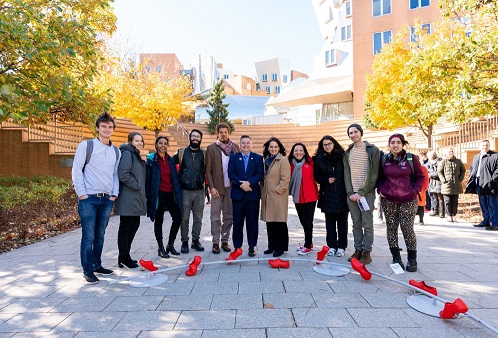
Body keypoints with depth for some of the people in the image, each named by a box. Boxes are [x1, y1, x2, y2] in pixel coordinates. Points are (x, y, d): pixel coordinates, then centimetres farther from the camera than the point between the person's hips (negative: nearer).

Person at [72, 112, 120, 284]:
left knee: (100, 236, 13)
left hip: (107, 199, 5)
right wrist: (81, 193, -9)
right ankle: (88, 270, 10)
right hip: (89, 199, -4)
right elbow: (76, 170, -4)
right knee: (88, 236, -1)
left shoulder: (116, 151, 14)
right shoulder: (86, 145, -1)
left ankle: (97, 265, 27)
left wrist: (115, 194, 7)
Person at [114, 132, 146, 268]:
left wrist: (141, 188, 13)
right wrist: (137, 186, -15)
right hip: (128, 198, -10)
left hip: (136, 198, 10)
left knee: (134, 225, 14)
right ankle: (124, 258, 8)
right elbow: (123, 174, -22)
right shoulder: (127, 153, -11)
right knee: (125, 227, -1)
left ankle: (125, 256, 25)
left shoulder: (136, 155, 20)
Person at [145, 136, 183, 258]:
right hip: (158, 194, -5)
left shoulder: (171, 159, 11)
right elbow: (147, 178, -5)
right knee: (158, 221, 5)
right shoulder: (151, 159, -3)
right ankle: (161, 248, 17)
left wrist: (177, 193, 9)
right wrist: (148, 196, -10)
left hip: (170, 193, 5)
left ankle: (170, 245, 20)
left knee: (177, 218, 3)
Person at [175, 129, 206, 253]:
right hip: (185, 190, -1)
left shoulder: (204, 154, 7)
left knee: (198, 218, 9)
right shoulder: (182, 152, 6)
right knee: (184, 218, 5)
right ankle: (184, 242, 17)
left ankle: (195, 240, 22)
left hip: (199, 191, 1)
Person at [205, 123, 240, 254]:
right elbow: (208, 170, -1)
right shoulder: (211, 148, 1)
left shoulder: (235, 147, 7)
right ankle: (215, 242, 13)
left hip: (231, 187, 2)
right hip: (217, 187, -2)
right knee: (215, 216, 2)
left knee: (229, 216, 9)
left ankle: (225, 241, 21)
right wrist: (212, 187, -9)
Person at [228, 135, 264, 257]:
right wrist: (241, 184, -15)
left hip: (253, 194, 0)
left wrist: (249, 183, -17)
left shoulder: (258, 158, 7)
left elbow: (260, 174, -3)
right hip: (238, 194, 1)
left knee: (252, 222, 6)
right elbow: (231, 173, -1)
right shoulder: (233, 157, 9)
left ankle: (252, 246, 16)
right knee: (237, 222, 5)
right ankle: (237, 246, 16)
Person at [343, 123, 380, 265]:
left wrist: (361, 192, -14)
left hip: (366, 193, -4)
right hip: (351, 193, 4)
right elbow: (346, 173, 8)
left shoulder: (373, 150, -2)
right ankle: (358, 250, 17)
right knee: (356, 223, 9)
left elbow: (373, 174, -8)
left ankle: (367, 252, 9)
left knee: (367, 224, 0)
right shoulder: (348, 152, 13)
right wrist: (350, 192, -4)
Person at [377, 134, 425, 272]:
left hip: (408, 201, -2)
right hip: (388, 200, 3)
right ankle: (396, 258, 18)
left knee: (407, 229, -5)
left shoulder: (411, 158, 0)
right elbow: (380, 177, 17)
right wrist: (381, 190, 3)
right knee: (391, 228, 6)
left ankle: (412, 259, 11)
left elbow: (421, 176, 6)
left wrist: (415, 191, -5)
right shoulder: (384, 159, 6)